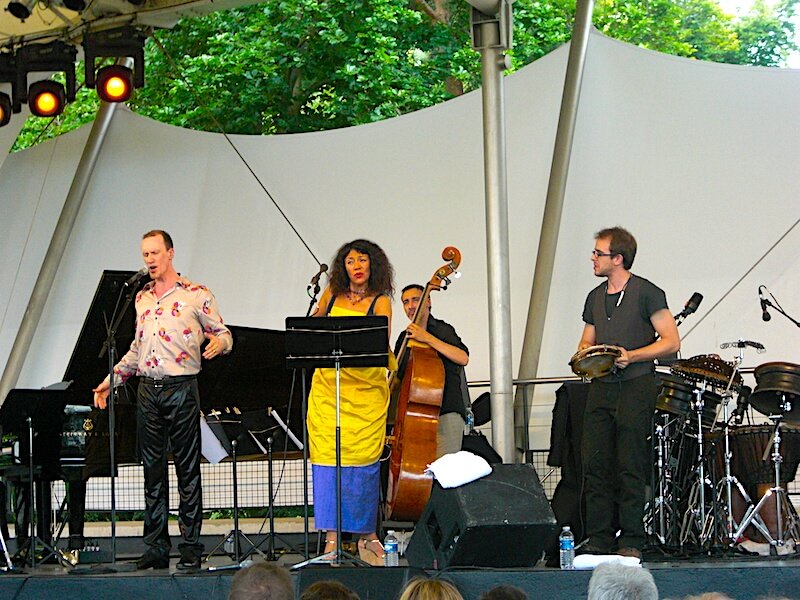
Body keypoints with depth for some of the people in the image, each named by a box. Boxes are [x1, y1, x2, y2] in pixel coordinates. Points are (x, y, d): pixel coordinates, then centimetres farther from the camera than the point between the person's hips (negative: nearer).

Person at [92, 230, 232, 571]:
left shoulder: (196, 295, 0)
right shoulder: (142, 298, 17)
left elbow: (223, 334, 1)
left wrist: (219, 343, -22)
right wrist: (111, 380, 19)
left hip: (181, 389, -5)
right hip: (147, 390, 5)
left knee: (188, 469, -3)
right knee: (153, 469, 6)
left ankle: (191, 547, 0)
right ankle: (156, 547, 10)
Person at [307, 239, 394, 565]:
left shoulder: (380, 302, 1)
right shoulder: (332, 294, 11)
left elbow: (381, 346, -9)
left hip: (365, 391, -2)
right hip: (327, 388, 3)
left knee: (364, 460, -4)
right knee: (327, 455, -5)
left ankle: (367, 534, 7)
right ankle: (332, 536, -1)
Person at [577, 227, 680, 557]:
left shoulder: (647, 293, -3)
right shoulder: (595, 297, 17)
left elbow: (670, 341, -7)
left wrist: (631, 356, -17)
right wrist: (585, 355, 1)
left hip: (635, 386, -6)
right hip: (601, 387, 6)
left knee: (631, 467, -6)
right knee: (595, 465, 1)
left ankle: (631, 541, -1)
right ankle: (598, 539, 6)